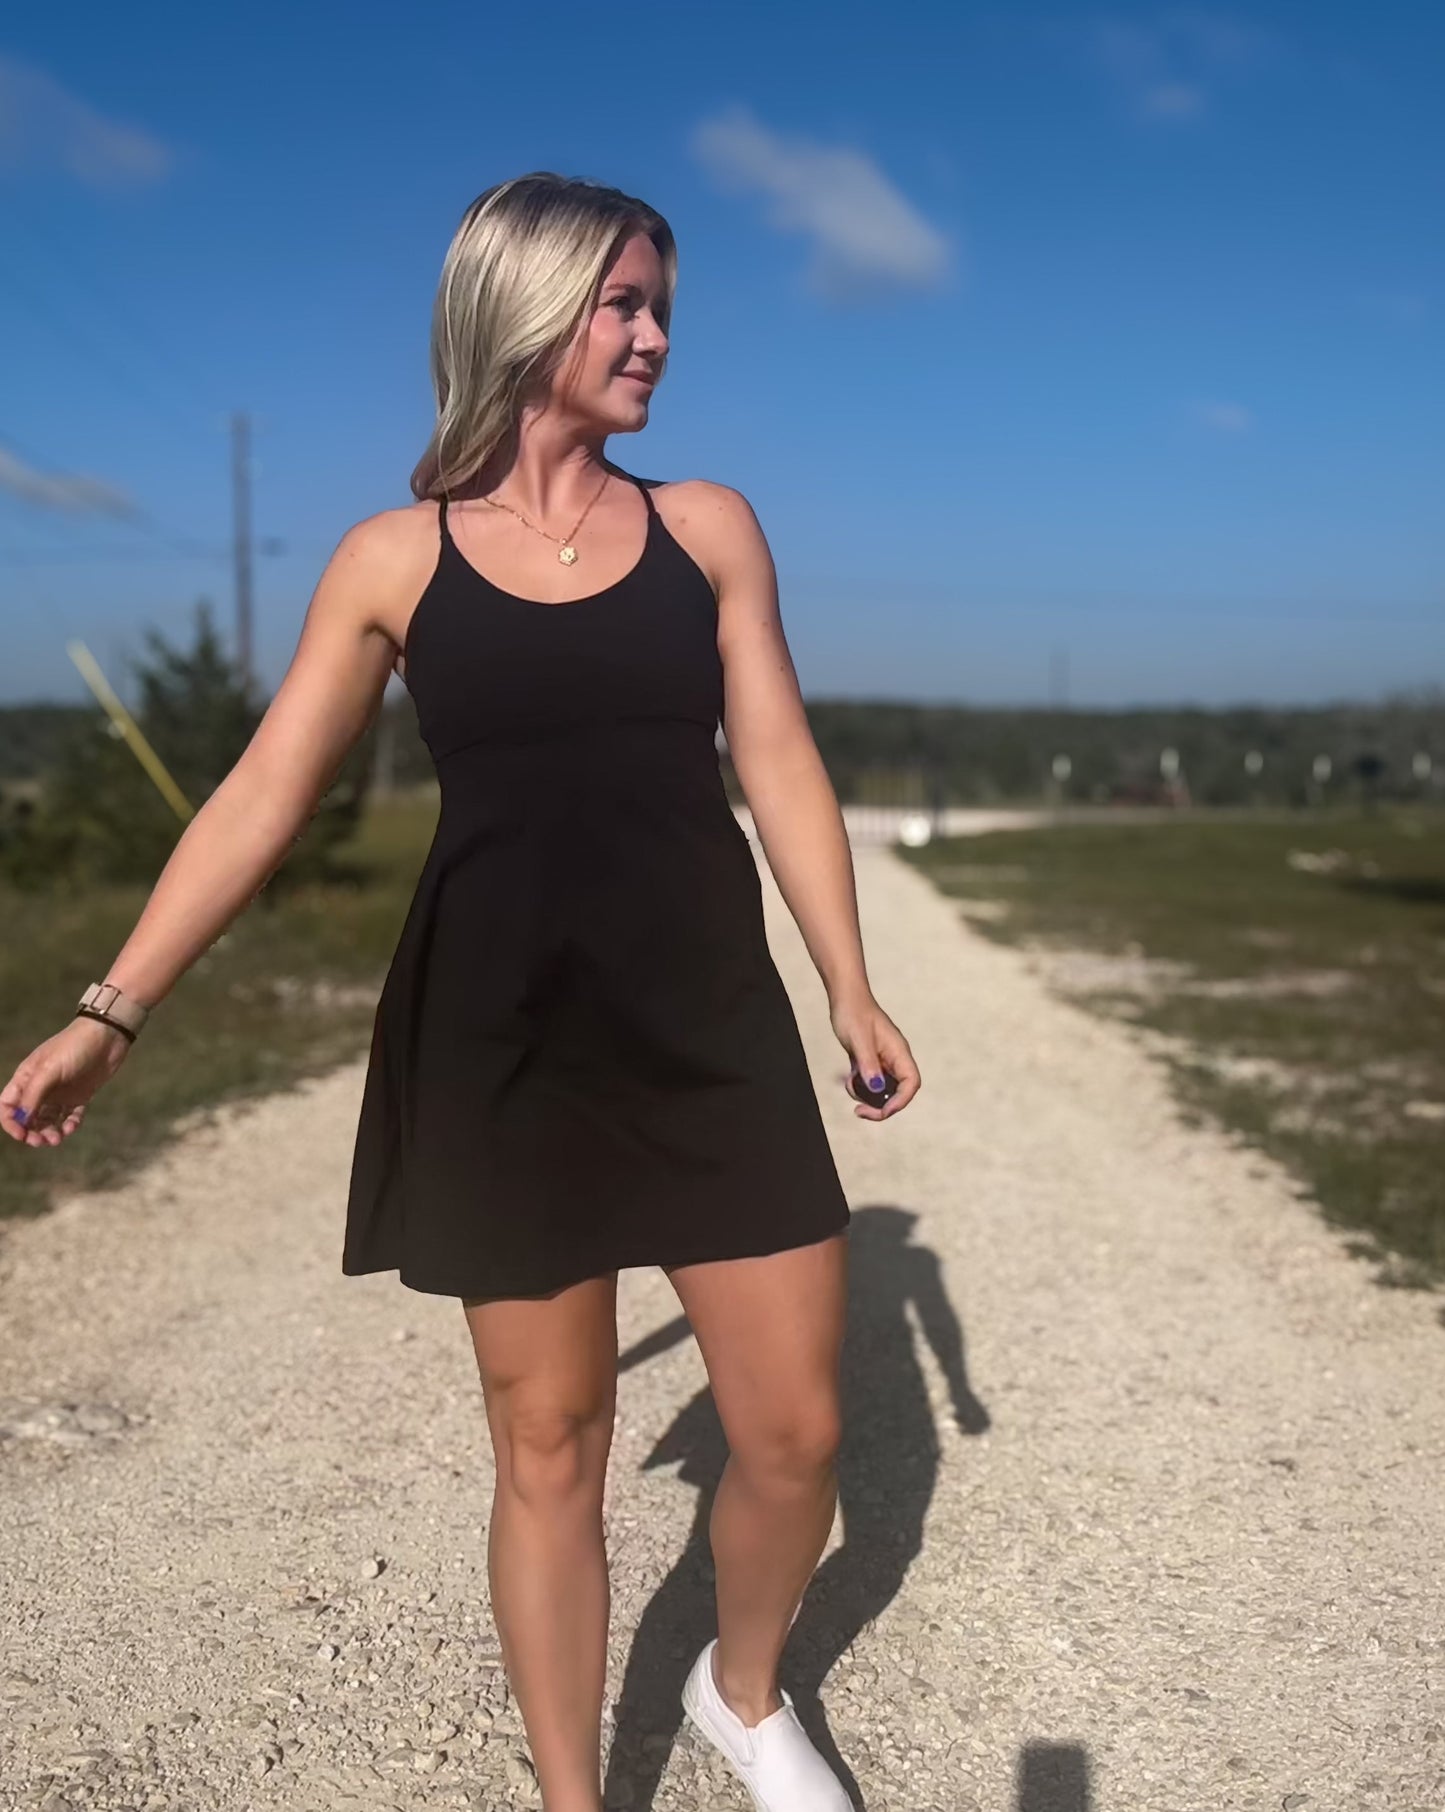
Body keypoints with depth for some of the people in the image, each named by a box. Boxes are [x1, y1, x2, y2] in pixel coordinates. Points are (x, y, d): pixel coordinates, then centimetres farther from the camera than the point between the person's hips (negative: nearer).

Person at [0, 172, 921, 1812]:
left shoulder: (707, 527, 5)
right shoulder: (393, 559, 0)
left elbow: (779, 769, 7)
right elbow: (261, 799, 0)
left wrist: (852, 990, 6)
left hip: (712, 1030, 2)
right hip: (501, 1044, -2)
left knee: (794, 1431, 6)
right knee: (546, 1447, 9)